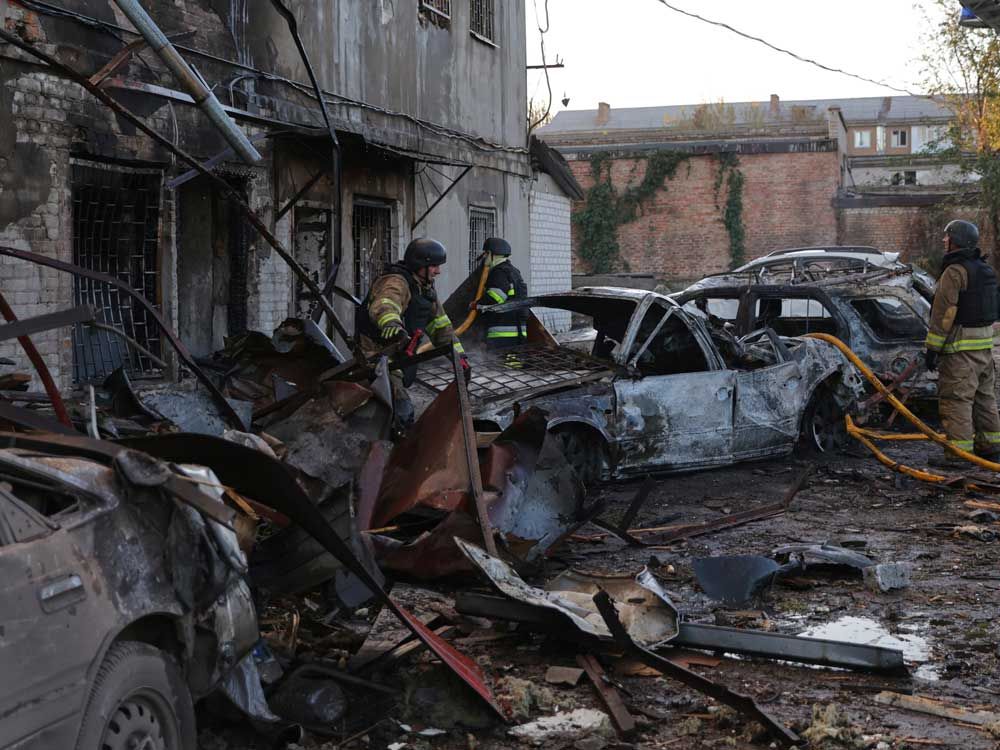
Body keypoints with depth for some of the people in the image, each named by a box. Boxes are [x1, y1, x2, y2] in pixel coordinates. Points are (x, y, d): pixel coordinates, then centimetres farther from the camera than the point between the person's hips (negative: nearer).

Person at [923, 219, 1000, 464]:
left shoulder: (955, 272, -14)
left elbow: (944, 314, -17)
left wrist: (932, 348, -14)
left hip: (960, 348, -9)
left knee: (956, 399, -7)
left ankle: (958, 452, -9)